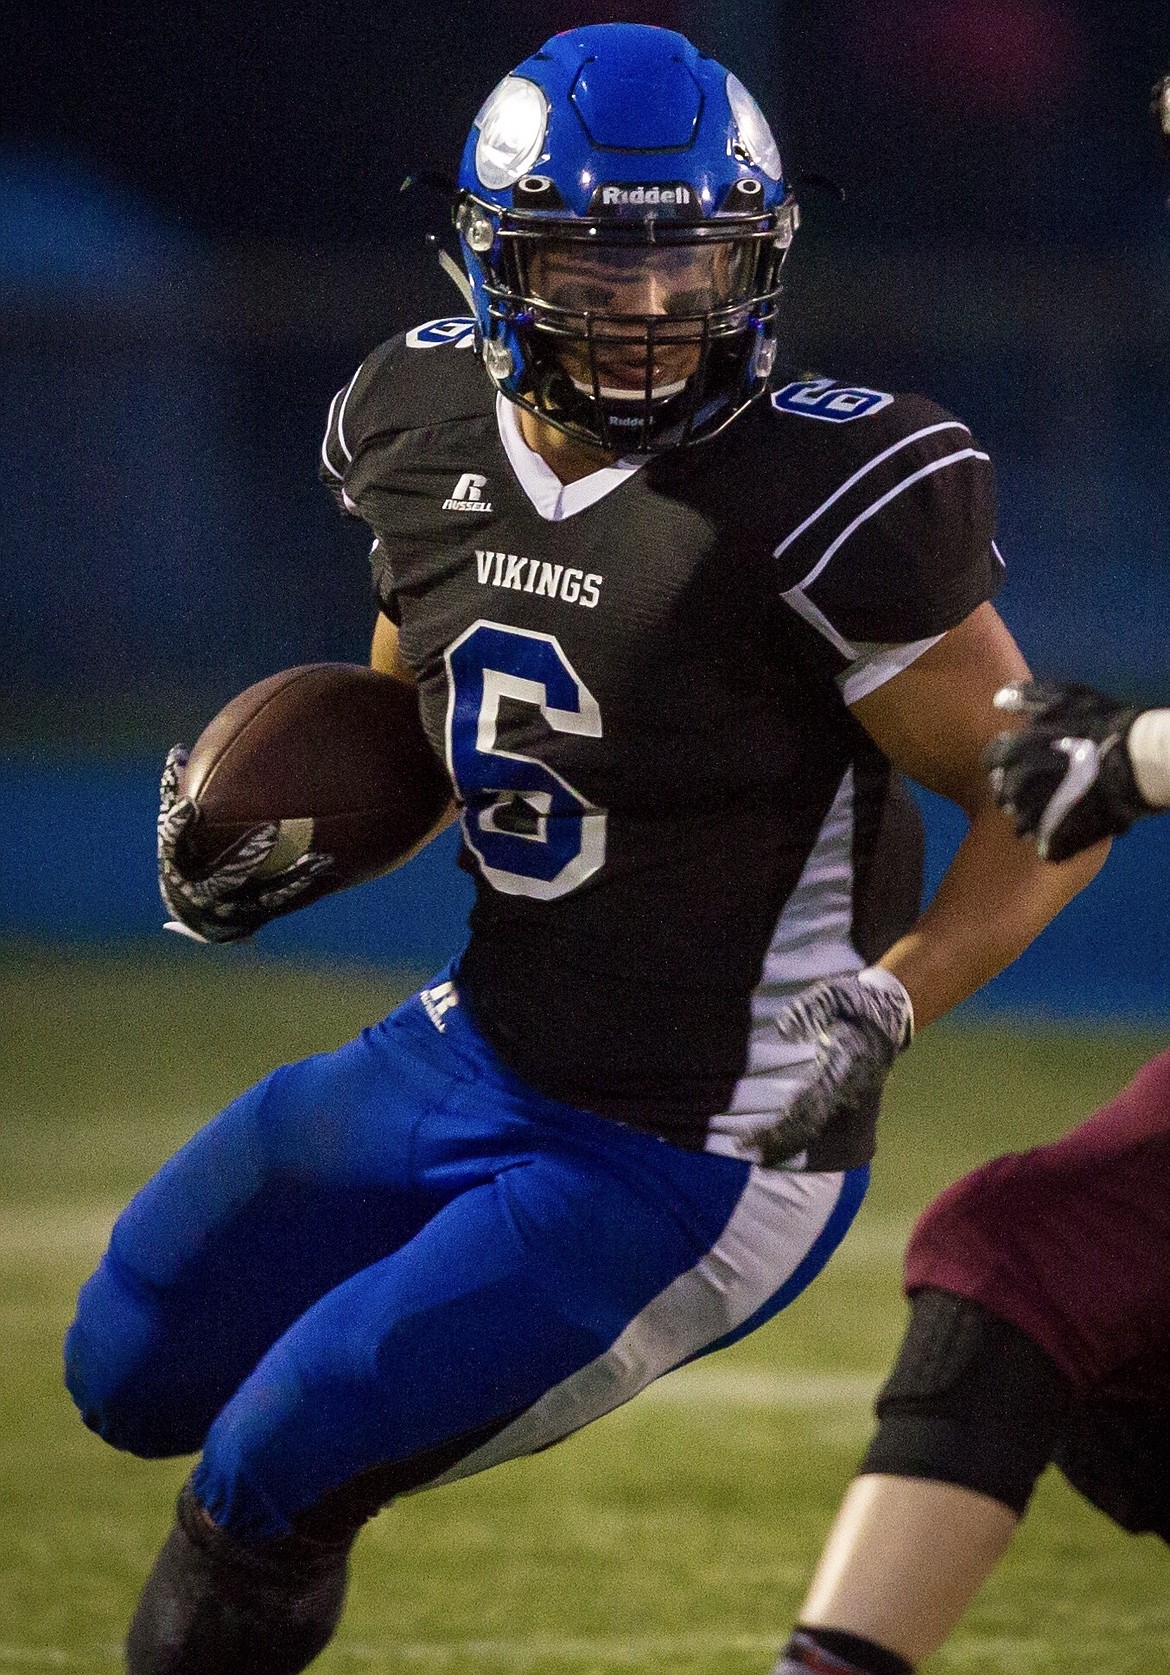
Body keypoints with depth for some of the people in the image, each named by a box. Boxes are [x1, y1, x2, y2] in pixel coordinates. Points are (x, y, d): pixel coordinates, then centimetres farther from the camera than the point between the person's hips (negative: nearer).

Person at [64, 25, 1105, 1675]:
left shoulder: (815, 503, -24)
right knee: (138, 1372, 15)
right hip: (477, 1047, 7)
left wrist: (890, 1001, -27)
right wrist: (279, 841, 0)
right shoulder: (422, 422, -3)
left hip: (693, 1159, -7)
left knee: (271, 1487, -7)